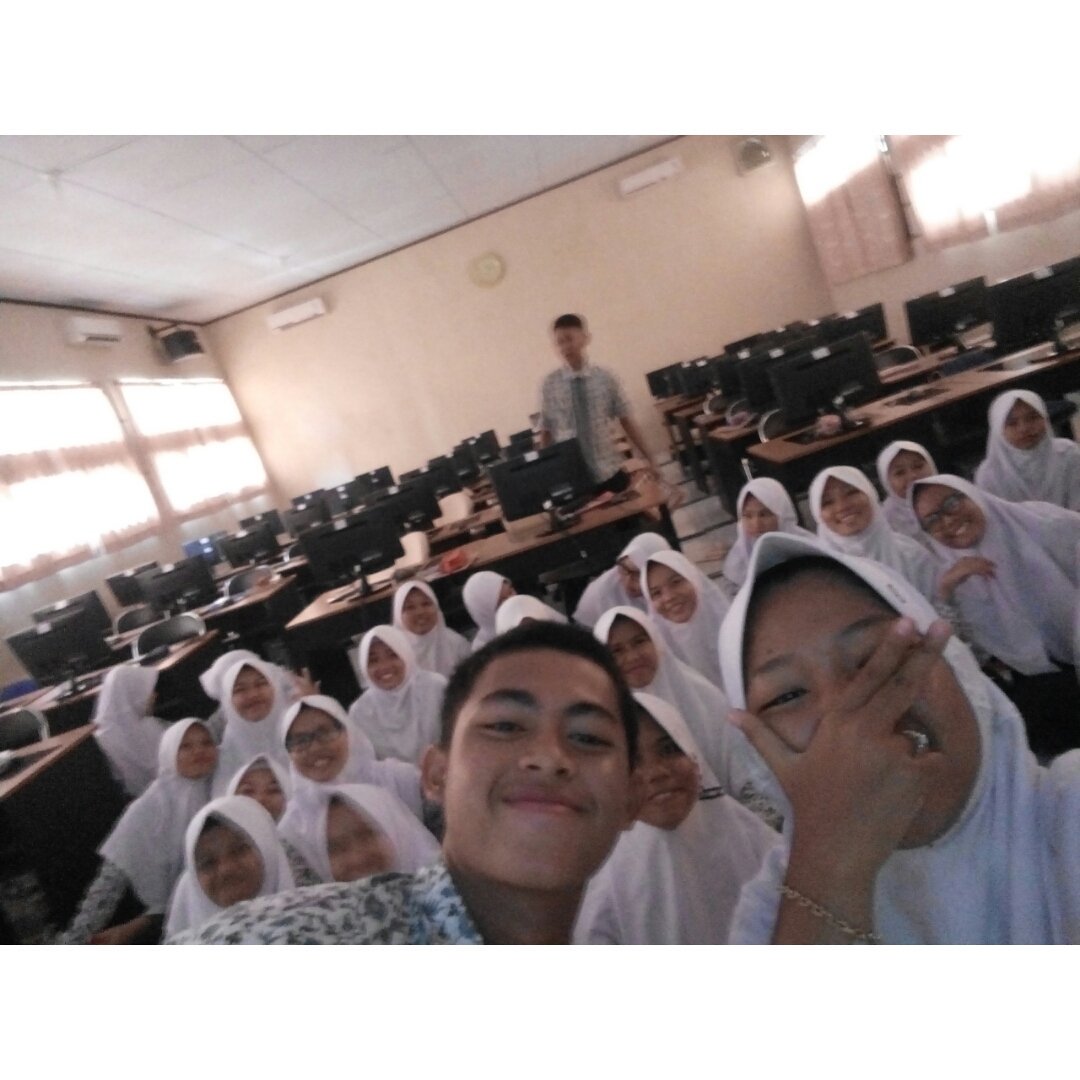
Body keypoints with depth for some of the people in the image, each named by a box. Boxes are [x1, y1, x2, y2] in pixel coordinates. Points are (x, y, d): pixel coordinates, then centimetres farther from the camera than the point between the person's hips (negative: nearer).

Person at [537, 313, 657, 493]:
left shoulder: (606, 378, -3)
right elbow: (545, 432, 4)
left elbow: (626, 421, 2)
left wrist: (648, 458, 4)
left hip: (610, 474, 1)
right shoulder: (549, 385, -3)